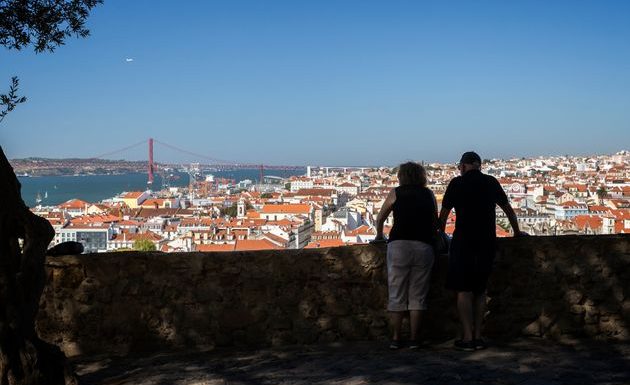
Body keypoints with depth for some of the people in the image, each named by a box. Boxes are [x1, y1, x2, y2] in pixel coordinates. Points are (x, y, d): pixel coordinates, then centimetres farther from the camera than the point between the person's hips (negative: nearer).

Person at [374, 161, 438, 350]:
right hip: (424, 247, 1)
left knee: (396, 295, 5)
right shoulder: (428, 194, 15)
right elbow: (435, 223, 21)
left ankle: (396, 339, 8)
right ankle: (414, 339, 6)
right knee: (417, 296, 6)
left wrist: (379, 235, 39)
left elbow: (380, 218, 22)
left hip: (398, 245, -1)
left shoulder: (396, 192, 11)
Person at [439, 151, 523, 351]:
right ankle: (478, 336, 11)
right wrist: (517, 232, 34)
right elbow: (508, 209, 20)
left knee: (464, 291, 0)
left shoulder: (457, 183, 0)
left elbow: (444, 213, 7)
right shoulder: (491, 182, 11)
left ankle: (468, 338, -3)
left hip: (463, 241, -4)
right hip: (487, 242, 4)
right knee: (480, 291, 12)